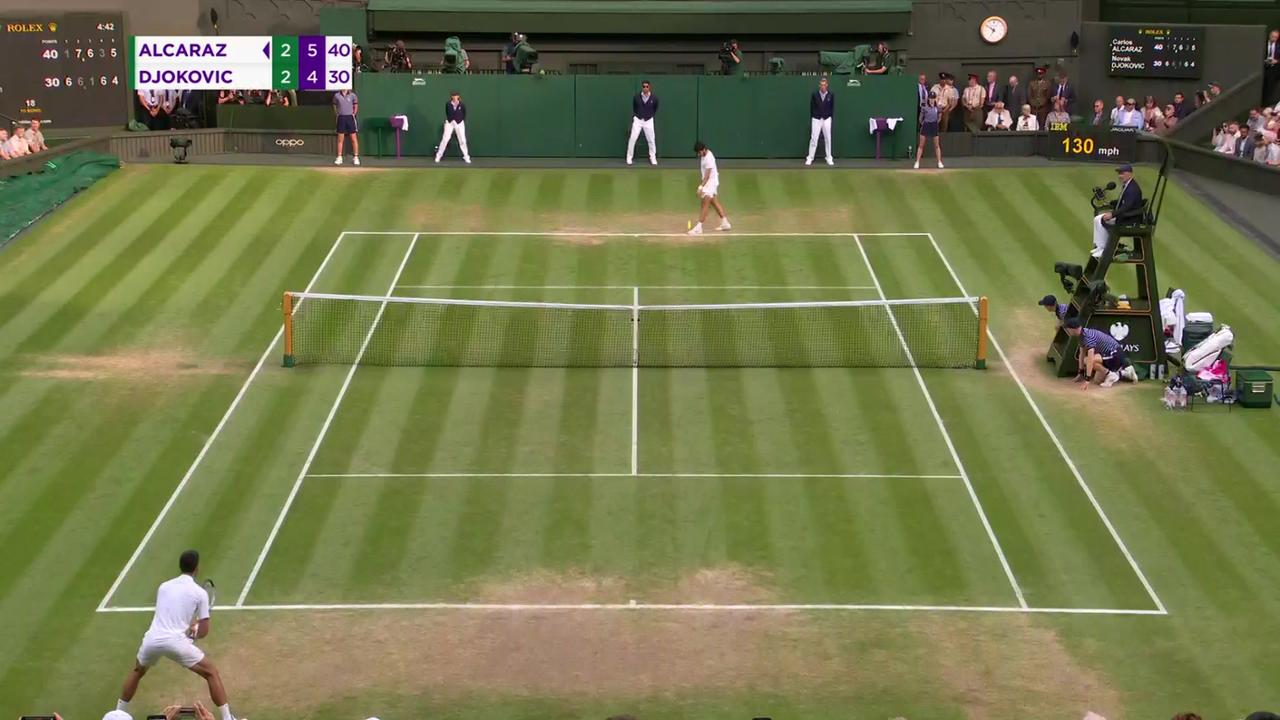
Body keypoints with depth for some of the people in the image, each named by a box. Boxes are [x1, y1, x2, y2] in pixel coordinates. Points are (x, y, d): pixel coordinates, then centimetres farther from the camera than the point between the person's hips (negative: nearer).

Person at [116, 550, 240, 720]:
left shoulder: (164, 586, 17)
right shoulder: (200, 593, 3)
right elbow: (203, 630, 5)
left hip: (152, 639, 4)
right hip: (176, 642, -4)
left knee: (137, 672, 34)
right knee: (212, 673, 9)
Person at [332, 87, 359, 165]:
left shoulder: (352, 95, 1)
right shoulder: (336, 95, 3)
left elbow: (356, 106, 11)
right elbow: (335, 106, 14)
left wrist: (353, 114, 3)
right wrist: (337, 114, 5)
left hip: (350, 117, -1)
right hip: (341, 117, 1)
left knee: (354, 138, -2)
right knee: (340, 139, 3)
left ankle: (356, 158, 4)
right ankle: (339, 158, 8)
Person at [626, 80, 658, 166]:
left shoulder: (654, 98, -8)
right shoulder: (637, 97, -8)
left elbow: (656, 109, 10)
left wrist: (651, 116, 4)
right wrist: (634, 116, 2)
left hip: (648, 120, 0)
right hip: (637, 120, 0)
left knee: (651, 140, 4)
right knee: (632, 138, -8)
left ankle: (653, 158, 18)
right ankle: (629, 158, 0)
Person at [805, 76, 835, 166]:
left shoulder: (831, 95, 0)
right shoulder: (814, 94, -3)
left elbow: (832, 108, 7)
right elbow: (811, 107, 4)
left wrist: (831, 117, 1)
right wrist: (811, 117, 3)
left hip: (827, 119, 1)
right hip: (816, 119, -1)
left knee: (828, 139, 5)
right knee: (813, 139, -2)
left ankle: (829, 158, 13)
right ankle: (810, 158, 2)